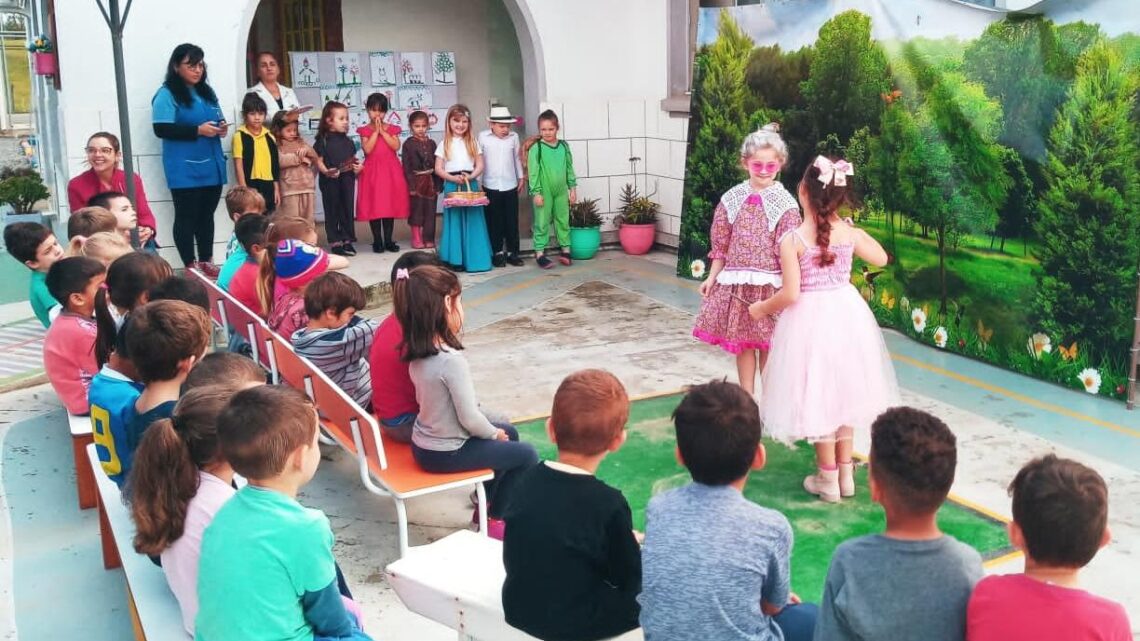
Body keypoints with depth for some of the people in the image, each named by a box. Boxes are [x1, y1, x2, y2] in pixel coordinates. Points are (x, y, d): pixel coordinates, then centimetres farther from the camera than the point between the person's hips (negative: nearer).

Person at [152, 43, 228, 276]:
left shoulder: (207, 92, 14)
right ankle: (190, 267, 6)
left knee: (206, 215, 13)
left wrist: (221, 127, -1)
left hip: (211, 166, 7)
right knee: (187, 216, 1)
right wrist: (198, 130, -20)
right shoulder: (167, 94, -8)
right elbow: (162, 129, -16)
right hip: (185, 170, -7)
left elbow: (218, 118, 23)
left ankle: (206, 262, 22)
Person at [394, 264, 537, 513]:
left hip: (423, 444, 8)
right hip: (446, 453, -8)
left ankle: (488, 499, 35)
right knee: (527, 454, 5)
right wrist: (494, 433, -3)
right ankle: (494, 513, 19)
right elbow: (469, 419, -25)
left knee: (510, 432, 25)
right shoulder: (452, 360, -29)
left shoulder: (417, 353, -3)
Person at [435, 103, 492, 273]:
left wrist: (470, 177, -14)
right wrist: (453, 178, -13)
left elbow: (480, 166, 4)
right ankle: (456, 259, 4)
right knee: (454, 222, 0)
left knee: (472, 221, 2)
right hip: (452, 185, -1)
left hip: (471, 184, 1)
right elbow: (438, 169, 1)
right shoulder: (445, 144, 4)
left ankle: (474, 258, 8)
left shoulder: (473, 142, 8)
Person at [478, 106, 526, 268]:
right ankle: (497, 252, 16)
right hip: (491, 187, -2)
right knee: (494, 221, 5)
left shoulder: (514, 137, 1)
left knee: (512, 221, 6)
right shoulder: (483, 136, -5)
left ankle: (512, 252, 16)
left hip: (510, 186, 2)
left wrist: (521, 177, 15)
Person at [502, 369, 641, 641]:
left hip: (519, 610, 7)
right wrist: (632, 546, 9)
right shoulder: (608, 504, -24)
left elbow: (513, 559, 6)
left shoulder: (526, 479, -7)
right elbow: (629, 579, -13)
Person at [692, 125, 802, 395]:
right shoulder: (731, 199, 4)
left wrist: (788, 288, -11)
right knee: (742, 342, 11)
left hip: (770, 284, -3)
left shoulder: (786, 203, -6)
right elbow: (721, 244, 9)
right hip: (736, 282, 3)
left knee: (767, 344, 3)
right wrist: (712, 277, 8)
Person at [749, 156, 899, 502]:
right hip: (847, 314, 5)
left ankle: (828, 479, 18)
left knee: (818, 396, 8)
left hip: (811, 320, -4)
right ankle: (846, 473, 28)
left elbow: (790, 294, -19)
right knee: (842, 391, 18)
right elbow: (882, 258, 14)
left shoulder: (791, 240, -17)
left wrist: (761, 308, -2)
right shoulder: (849, 232, -4)